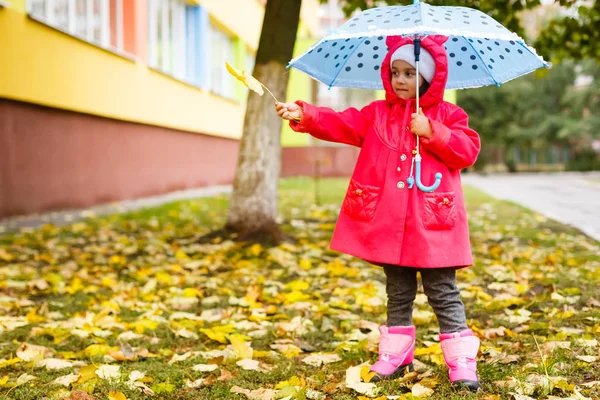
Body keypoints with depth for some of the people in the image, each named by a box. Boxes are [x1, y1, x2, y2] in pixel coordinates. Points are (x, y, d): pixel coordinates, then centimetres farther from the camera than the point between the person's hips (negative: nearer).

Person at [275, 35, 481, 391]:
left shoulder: (447, 115, 2)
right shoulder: (377, 114, 9)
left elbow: (469, 150, -8)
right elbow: (341, 125, -2)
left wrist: (432, 132, -17)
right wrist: (304, 115, -16)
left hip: (432, 225, -3)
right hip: (388, 223, 3)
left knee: (443, 292, 1)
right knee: (398, 292, 15)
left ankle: (462, 361, 9)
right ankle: (396, 355, 26)